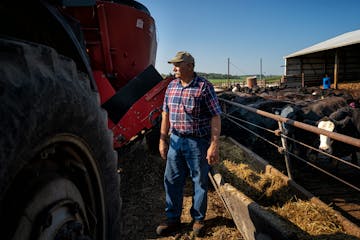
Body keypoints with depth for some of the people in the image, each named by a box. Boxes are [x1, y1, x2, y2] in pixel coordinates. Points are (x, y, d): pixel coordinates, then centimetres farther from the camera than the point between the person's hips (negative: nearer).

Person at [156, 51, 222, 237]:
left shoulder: (204, 87, -12)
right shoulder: (171, 86, 6)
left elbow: (215, 117, -13)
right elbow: (166, 114, 12)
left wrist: (214, 145, -18)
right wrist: (162, 140, 11)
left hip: (197, 142, -5)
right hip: (175, 140, 5)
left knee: (199, 182, 9)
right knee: (171, 180, 10)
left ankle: (198, 220, 29)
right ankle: (173, 219, 27)